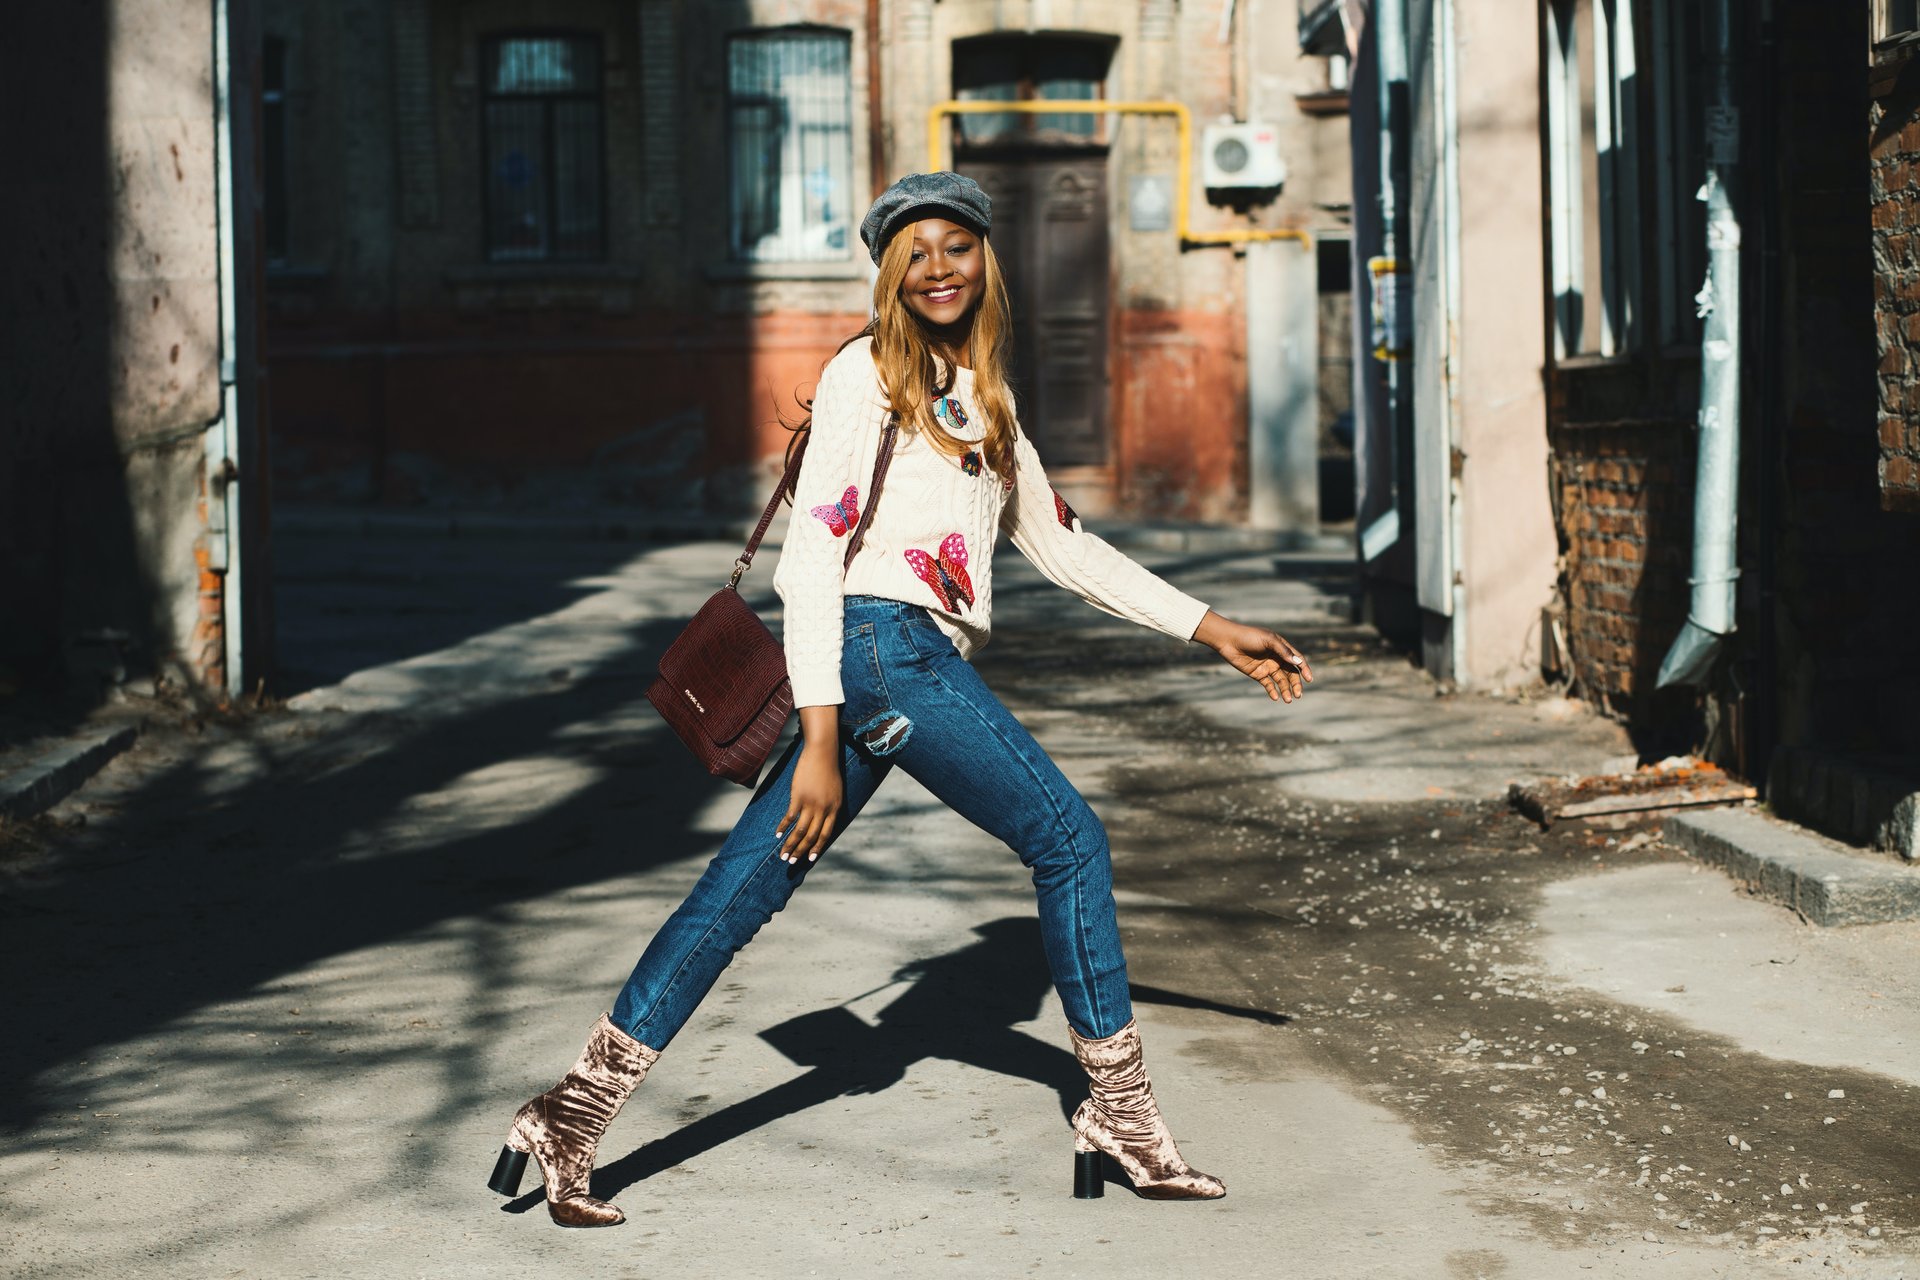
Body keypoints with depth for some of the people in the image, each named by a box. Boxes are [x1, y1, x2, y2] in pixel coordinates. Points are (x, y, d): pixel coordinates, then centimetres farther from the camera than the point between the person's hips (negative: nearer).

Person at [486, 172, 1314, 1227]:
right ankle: (1120, 1113, 10)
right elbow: (810, 551, -10)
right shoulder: (867, 373, -3)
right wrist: (821, 740, -16)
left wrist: (1213, 631, 24)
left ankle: (573, 1113, 6)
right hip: (884, 641, -8)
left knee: (741, 893, 4)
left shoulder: (981, 399, 23)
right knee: (1068, 839, -2)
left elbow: (1062, 546, 27)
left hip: (921, 664, 8)